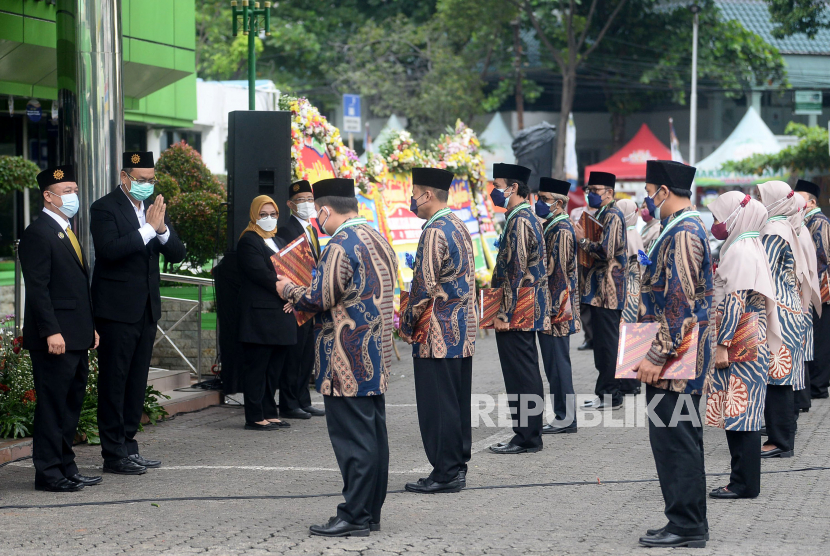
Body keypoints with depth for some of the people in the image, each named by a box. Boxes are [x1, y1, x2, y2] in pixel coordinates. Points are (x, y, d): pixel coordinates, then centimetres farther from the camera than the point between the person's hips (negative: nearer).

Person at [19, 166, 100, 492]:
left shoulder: (67, 232, 19)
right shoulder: (38, 234, -10)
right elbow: (37, 288, -16)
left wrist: (91, 327, 19)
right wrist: (51, 331, -22)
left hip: (77, 338, 9)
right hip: (55, 339, -9)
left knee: (72, 405, 13)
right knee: (52, 405, -5)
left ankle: (66, 468, 19)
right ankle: (48, 473, 0)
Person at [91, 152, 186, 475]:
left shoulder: (155, 208, 12)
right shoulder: (105, 208, -8)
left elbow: (177, 255, 7)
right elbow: (109, 249, -23)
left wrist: (163, 230, -12)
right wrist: (148, 229, -23)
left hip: (147, 307, 7)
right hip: (117, 309, -7)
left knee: (137, 379, 12)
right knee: (113, 380, -3)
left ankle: (128, 445, 20)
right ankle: (113, 454, 0)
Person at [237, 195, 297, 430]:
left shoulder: (280, 242, 22)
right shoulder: (248, 241, -5)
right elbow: (262, 274, -15)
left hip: (281, 313, 8)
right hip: (259, 316, -8)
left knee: (275, 368, 9)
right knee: (257, 367, -6)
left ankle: (269, 413, 14)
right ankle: (255, 417, -5)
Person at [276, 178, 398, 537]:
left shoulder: (341, 245, -16)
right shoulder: (378, 240, 15)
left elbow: (320, 300, -17)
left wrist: (288, 290, 2)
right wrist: (304, 299, 23)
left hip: (348, 364, -9)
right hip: (376, 360, 9)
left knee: (352, 438, -7)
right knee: (373, 435, 11)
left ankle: (354, 517, -6)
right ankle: (371, 513, 16)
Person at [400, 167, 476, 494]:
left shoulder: (434, 232, -16)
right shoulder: (459, 226, 13)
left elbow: (424, 287, -18)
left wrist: (406, 326, -6)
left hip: (438, 334, -10)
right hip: (462, 332, 10)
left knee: (437, 405, -4)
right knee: (457, 402, 13)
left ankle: (445, 474, -2)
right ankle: (457, 468, 18)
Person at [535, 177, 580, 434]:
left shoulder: (561, 230, -15)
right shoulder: (550, 227, 16)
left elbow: (554, 269, -20)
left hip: (556, 310, -10)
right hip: (548, 310, 10)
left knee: (558, 363, -6)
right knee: (554, 364, 13)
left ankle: (566, 419, -1)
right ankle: (563, 416, 18)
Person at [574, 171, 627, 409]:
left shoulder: (612, 216, -14)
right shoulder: (602, 214, 18)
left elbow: (606, 252, -22)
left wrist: (583, 241, -12)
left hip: (607, 290, -11)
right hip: (600, 289, 11)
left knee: (607, 342, -7)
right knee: (602, 342, 12)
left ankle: (610, 395, -4)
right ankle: (605, 392, 17)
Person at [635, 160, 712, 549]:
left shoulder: (683, 233, -18)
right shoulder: (685, 228, 16)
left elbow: (680, 302, -24)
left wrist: (657, 356, -23)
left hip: (674, 360, -11)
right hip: (677, 358, 11)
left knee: (675, 440, -6)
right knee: (681, 440, 14)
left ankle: (686, 526, -2)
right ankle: (689, 523, 20)